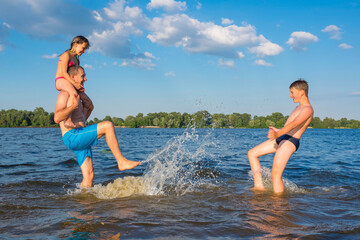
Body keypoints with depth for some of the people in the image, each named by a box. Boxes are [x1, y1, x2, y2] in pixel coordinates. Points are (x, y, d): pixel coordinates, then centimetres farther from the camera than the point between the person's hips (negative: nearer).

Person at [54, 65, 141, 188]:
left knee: (89, 175, 4)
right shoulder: (64, 94, -5)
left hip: (81, 140, 10)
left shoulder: (77, 95, 23)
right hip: (72, 137, -9)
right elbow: (57, 118, -20)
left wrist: (89, 108, 14)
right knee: (108, 126, -20)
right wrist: (74, 105, -22)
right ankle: (121, 161, -16)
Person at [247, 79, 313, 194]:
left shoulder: (308, 109, -10)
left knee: (275, 174, -17)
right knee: (252, 153, 7)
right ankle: (259, 185, 4)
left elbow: (294, 124, -28)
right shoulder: (299, 107, 21)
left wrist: (278, 134, -42)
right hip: (281, 138, 10)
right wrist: (277, 131, 43)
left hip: (290, 141, -10)